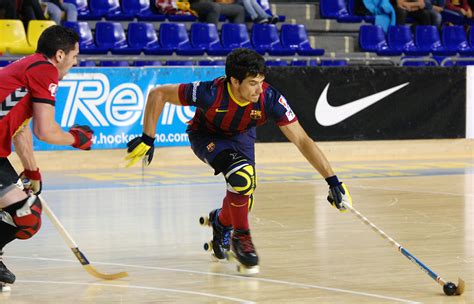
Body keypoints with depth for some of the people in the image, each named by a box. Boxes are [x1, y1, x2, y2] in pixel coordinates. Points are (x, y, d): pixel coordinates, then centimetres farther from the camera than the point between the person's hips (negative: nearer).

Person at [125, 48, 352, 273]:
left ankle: (221, 222, 35)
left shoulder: (270, 99, -32)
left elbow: (302, 140, -28)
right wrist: (147, 140, -27)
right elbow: (157, 94, -27)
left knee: (244, 194, -1)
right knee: (242, 177, -29)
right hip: (206, 135, -4)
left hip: (241, 136, 4)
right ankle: (241, 237, -5)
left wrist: (333, 181, -32)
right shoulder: (211, 93, -38)